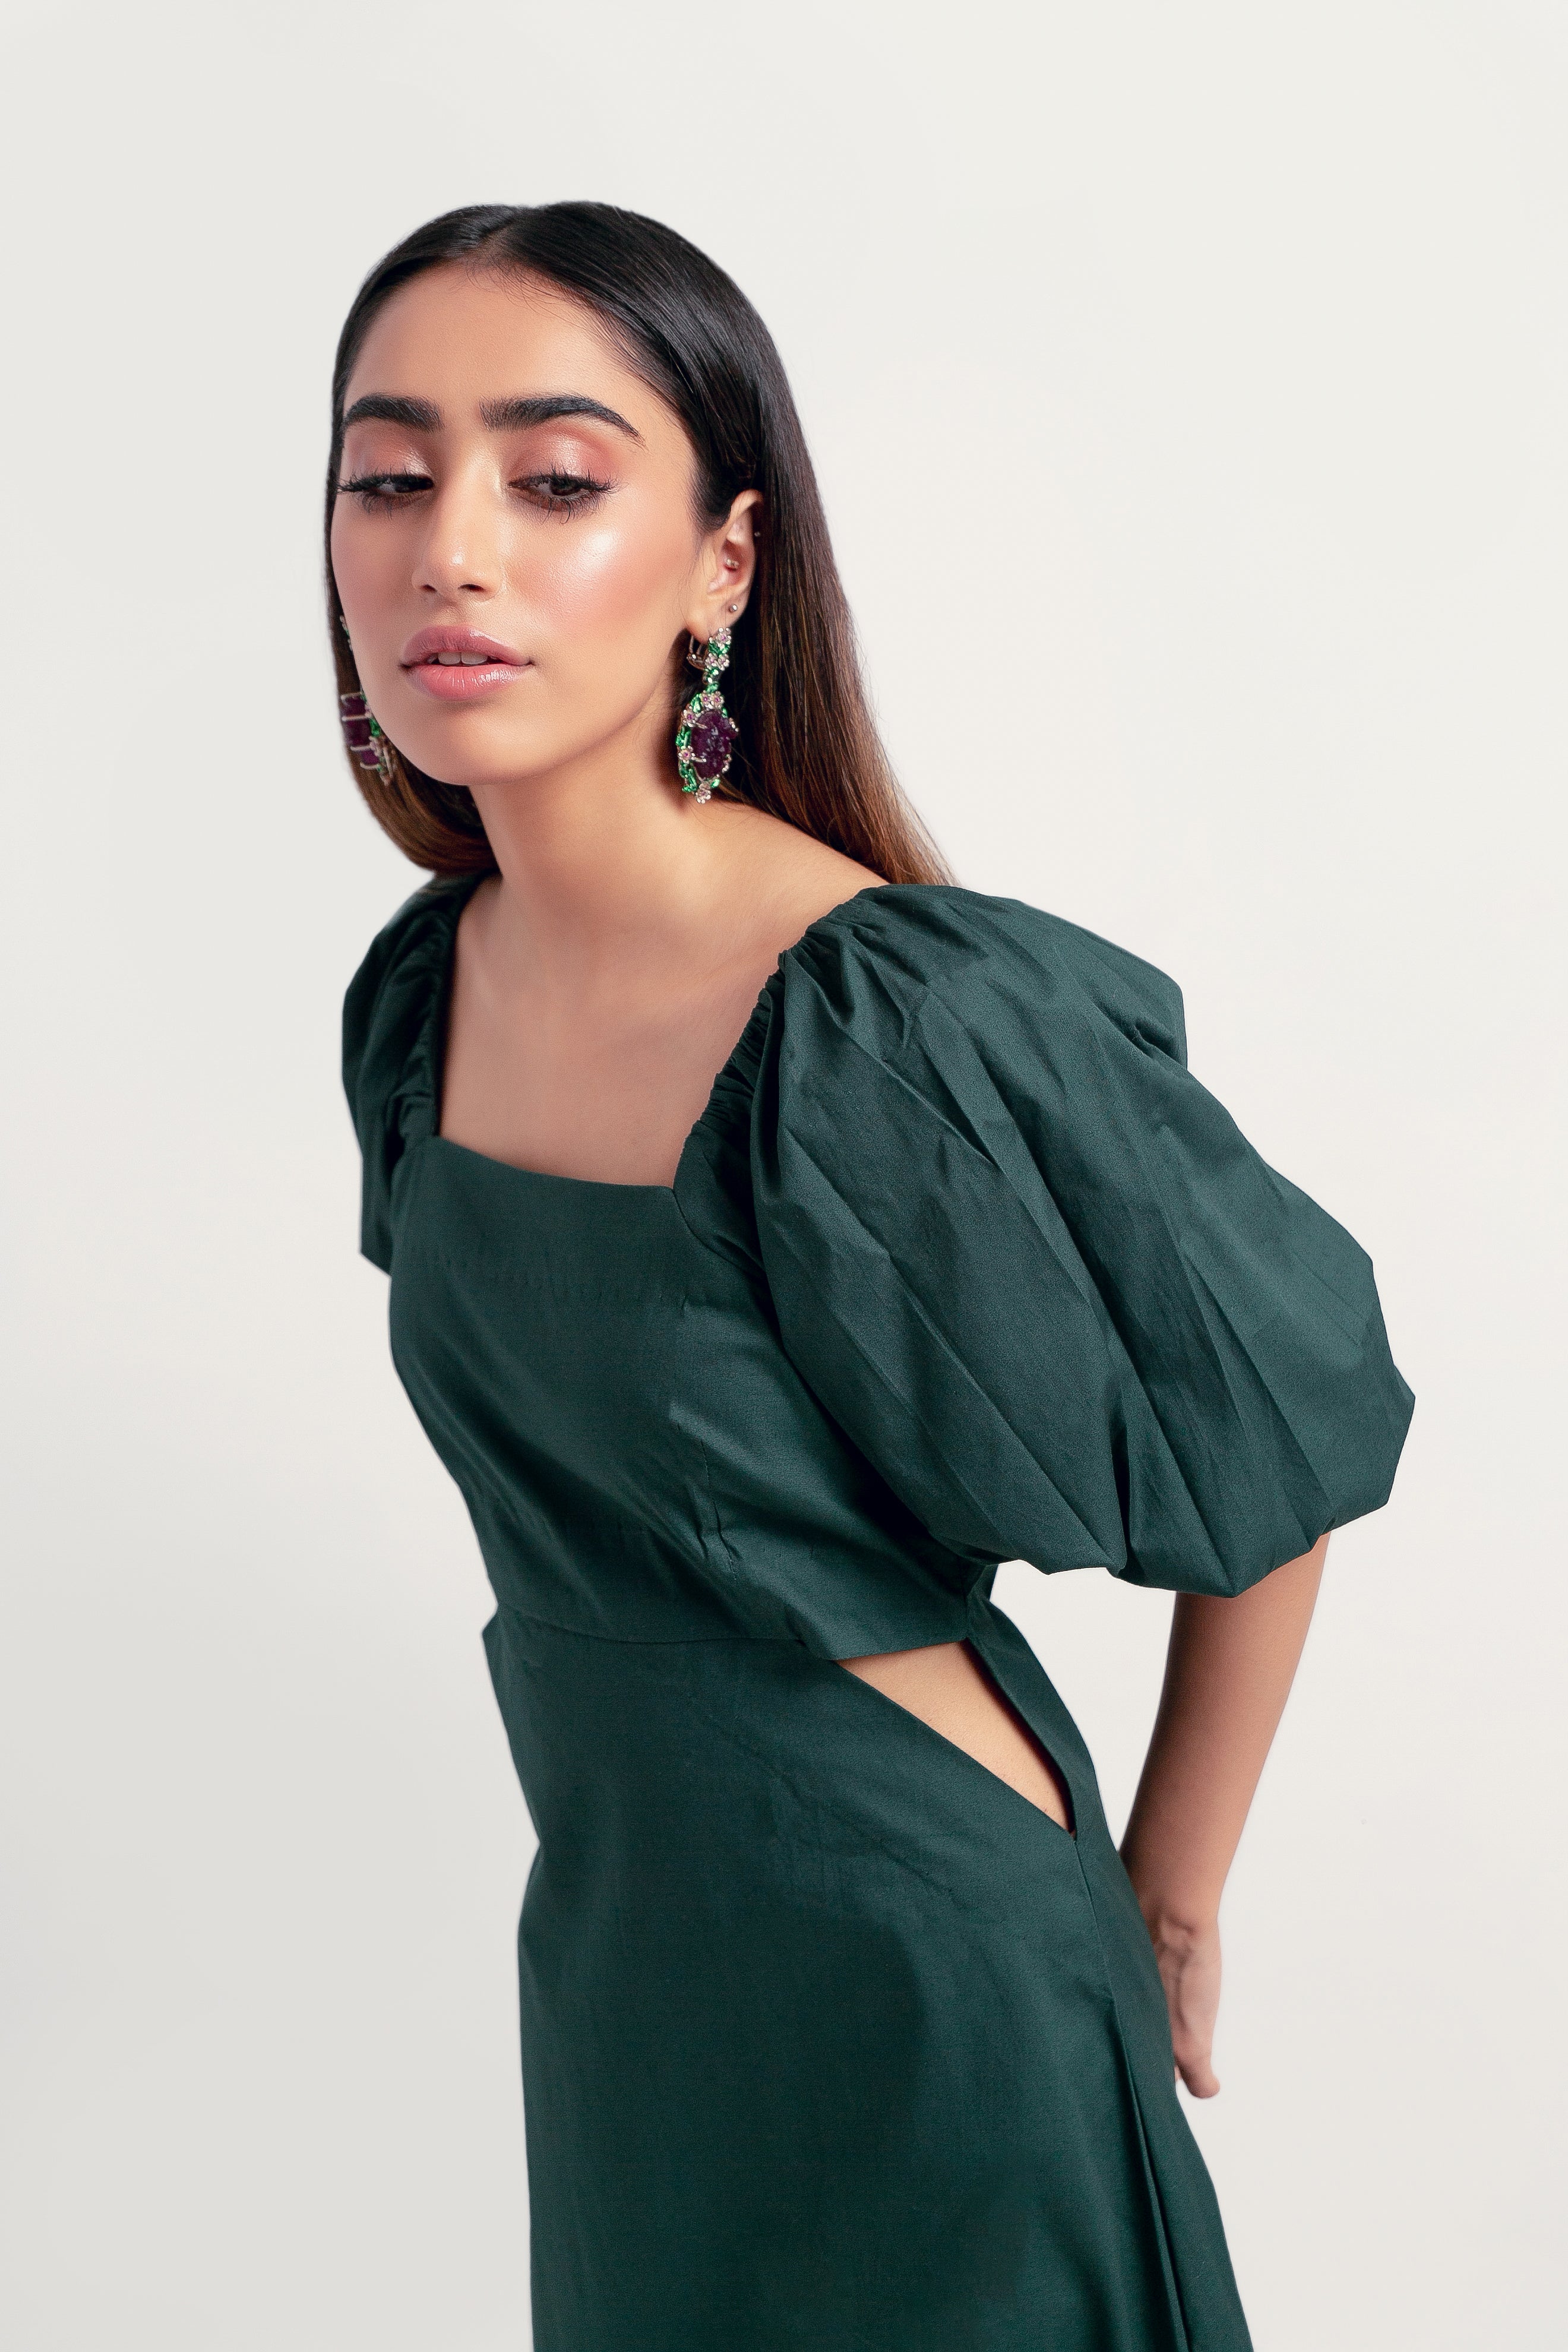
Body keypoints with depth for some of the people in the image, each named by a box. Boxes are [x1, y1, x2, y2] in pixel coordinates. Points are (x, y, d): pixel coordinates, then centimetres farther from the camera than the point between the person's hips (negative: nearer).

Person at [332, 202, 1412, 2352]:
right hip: (613, 1944, 6)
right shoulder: (427, 990, -5)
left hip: (919, 1975, -6)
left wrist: (1169, 1911, -4)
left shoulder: (938, 1027, -26)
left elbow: (1282, 1444, -13)